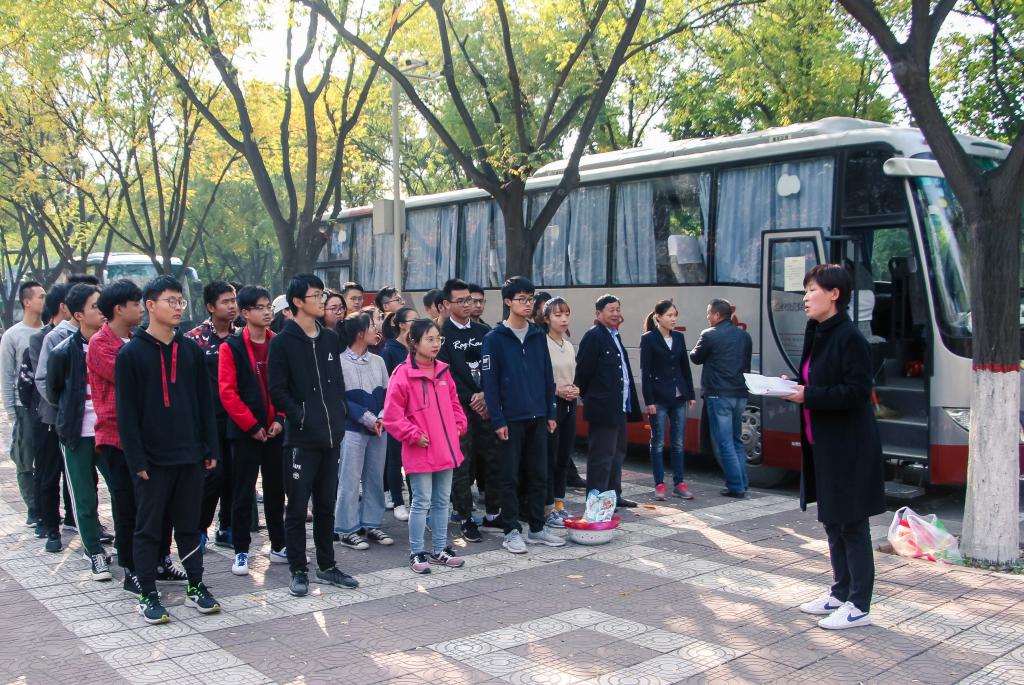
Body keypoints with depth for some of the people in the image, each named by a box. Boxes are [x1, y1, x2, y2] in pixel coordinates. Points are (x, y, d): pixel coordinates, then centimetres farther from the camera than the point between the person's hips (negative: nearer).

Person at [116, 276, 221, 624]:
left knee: (189, 525, 13)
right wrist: (136, 459, -12)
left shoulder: (192, 350, 7)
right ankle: (148, 596, 16)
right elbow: (126, 411, -7)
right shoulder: (131, 354, -5)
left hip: (190, 455, 4)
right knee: (148, 528, 5)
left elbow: (205, 402, 9)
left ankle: (195, 587, 23)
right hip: (152, 459, -4)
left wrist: (211, 448, 5)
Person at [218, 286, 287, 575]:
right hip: (245, 432, -3)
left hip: (276, 430, 3)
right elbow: (227, 391, -9)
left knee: (276, 490, 12)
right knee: (243, 493, 5)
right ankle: (241, 551, 14)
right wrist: (252, 425, -12)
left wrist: (281, 419, -7)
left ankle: (279, 546, 23)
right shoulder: (232, 347, -5)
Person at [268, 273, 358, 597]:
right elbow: (278, 391, -9)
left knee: (326, 505, 13)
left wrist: (338, 419, 6)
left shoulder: (330, 339, 12)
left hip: (331, 437, 6)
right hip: (301, 438, -5)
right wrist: (301, 417, -17)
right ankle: (298, 571, 13)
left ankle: (327, 566, 24)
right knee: (297, 507, 2)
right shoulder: (283, 342, -5)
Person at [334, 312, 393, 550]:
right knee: (350, 481, -2)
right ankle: (346, 530, 7)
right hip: (352, 429, -6)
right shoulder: (340, 362, -7)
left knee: (375, 479, 10)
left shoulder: (378, 361, 10)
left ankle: (371, 524, 22)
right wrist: (367, 417, -14)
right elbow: (340, 399, -10)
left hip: (378, 429, 6)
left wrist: (381, 417, -7)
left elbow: (387, 394, 10)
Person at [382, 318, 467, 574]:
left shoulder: (443, 371, 9)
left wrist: (458, 426, 8)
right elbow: (392, 414, -13)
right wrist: (414, 435, -14)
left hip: (446, 448, 7)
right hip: (421, 452, -6)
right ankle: (417, 553, 13)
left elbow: (454, 402, 21)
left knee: (442, 501, 14)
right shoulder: (403, 374, -12)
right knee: (422, 502, 1)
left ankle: (439, 550, 26)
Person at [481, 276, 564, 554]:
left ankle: (537, 528, 22)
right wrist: (497, 420, -13)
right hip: (511, 419, -5)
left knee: (539, 475, 11)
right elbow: (489, 382, -9)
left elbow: (547, 377, 12)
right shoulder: (494, 339, -6)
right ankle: (511, 531, 12)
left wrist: (550, 413, 8)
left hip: (538, 417, 5)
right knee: (510, 477, 3)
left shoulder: (538, 335, 9)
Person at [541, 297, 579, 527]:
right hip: (550, 404, -7)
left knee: (564, 457, 11)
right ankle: (548, 509, 6)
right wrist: (557, 390, -17)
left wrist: (575, 389, 2)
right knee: (549, 457, -3)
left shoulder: (569, 346, 13)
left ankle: (560, 504, 22)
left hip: (569, 404, 7)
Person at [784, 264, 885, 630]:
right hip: (823, 444, 9)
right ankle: (840, 593, 30)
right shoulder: (817, 334, 10)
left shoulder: (849, 337, -16)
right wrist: (797, 387, 1)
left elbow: (857, 392, -21)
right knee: (832, 522, 17)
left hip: (849, 448, -9)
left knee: (852, 525, 0)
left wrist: (809, 395, -21)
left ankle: (859, 606, 11)